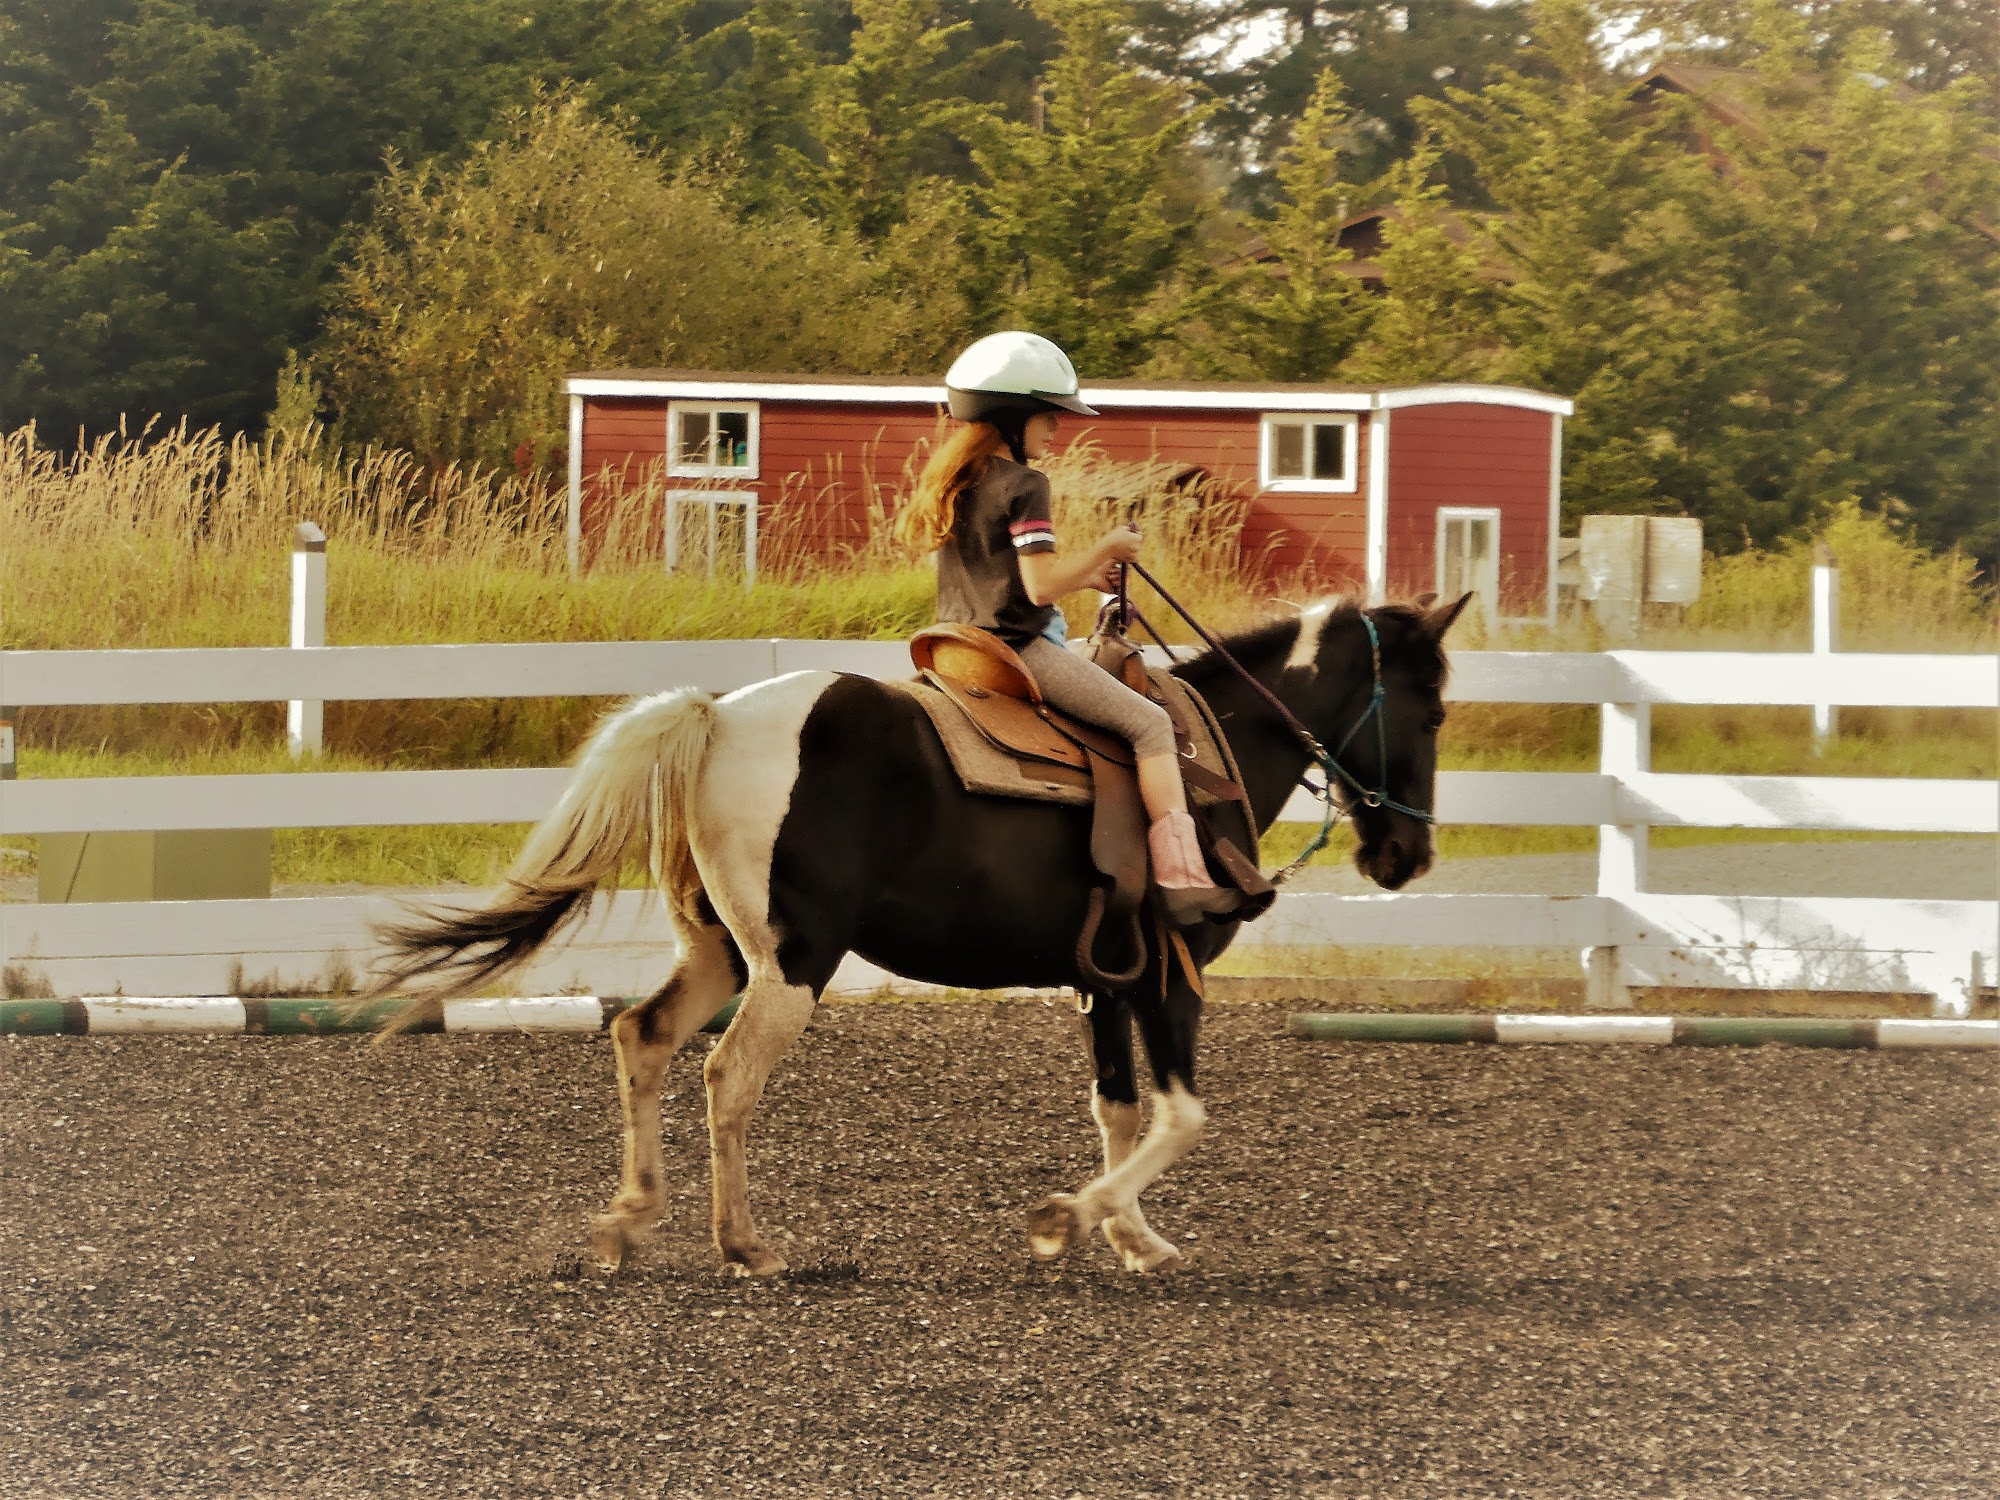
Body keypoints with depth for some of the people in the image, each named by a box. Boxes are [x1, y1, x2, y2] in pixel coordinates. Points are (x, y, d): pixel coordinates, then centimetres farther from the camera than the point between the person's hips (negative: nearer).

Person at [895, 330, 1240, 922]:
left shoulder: (948, 478, 12)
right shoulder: (1022, 485, -16)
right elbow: (1040, 586, -22)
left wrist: (1084, 574, 16)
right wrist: (1105, 549, -8)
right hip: (1020, 647, -10)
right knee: (1149, 722, -7)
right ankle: (1180, 877, -16)